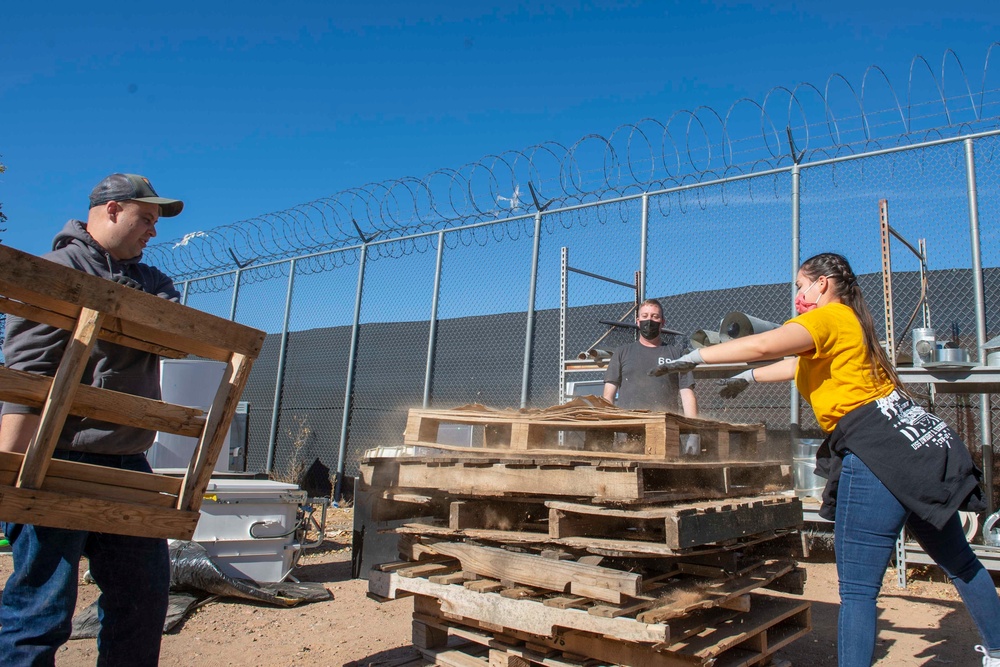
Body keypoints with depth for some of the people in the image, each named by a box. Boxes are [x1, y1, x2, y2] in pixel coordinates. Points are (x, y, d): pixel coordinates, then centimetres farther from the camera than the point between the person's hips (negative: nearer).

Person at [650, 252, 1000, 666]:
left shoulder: (830, 316, -5)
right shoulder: (852, 322, 23)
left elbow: (764, 345, -22)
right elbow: (800, 365, 36)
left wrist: (695, 358, -16)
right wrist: (749, 378, 42)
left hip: (875, 450, -10)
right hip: (921, 444, 10)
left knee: (858, 590, -5)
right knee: (959, 562, 23)